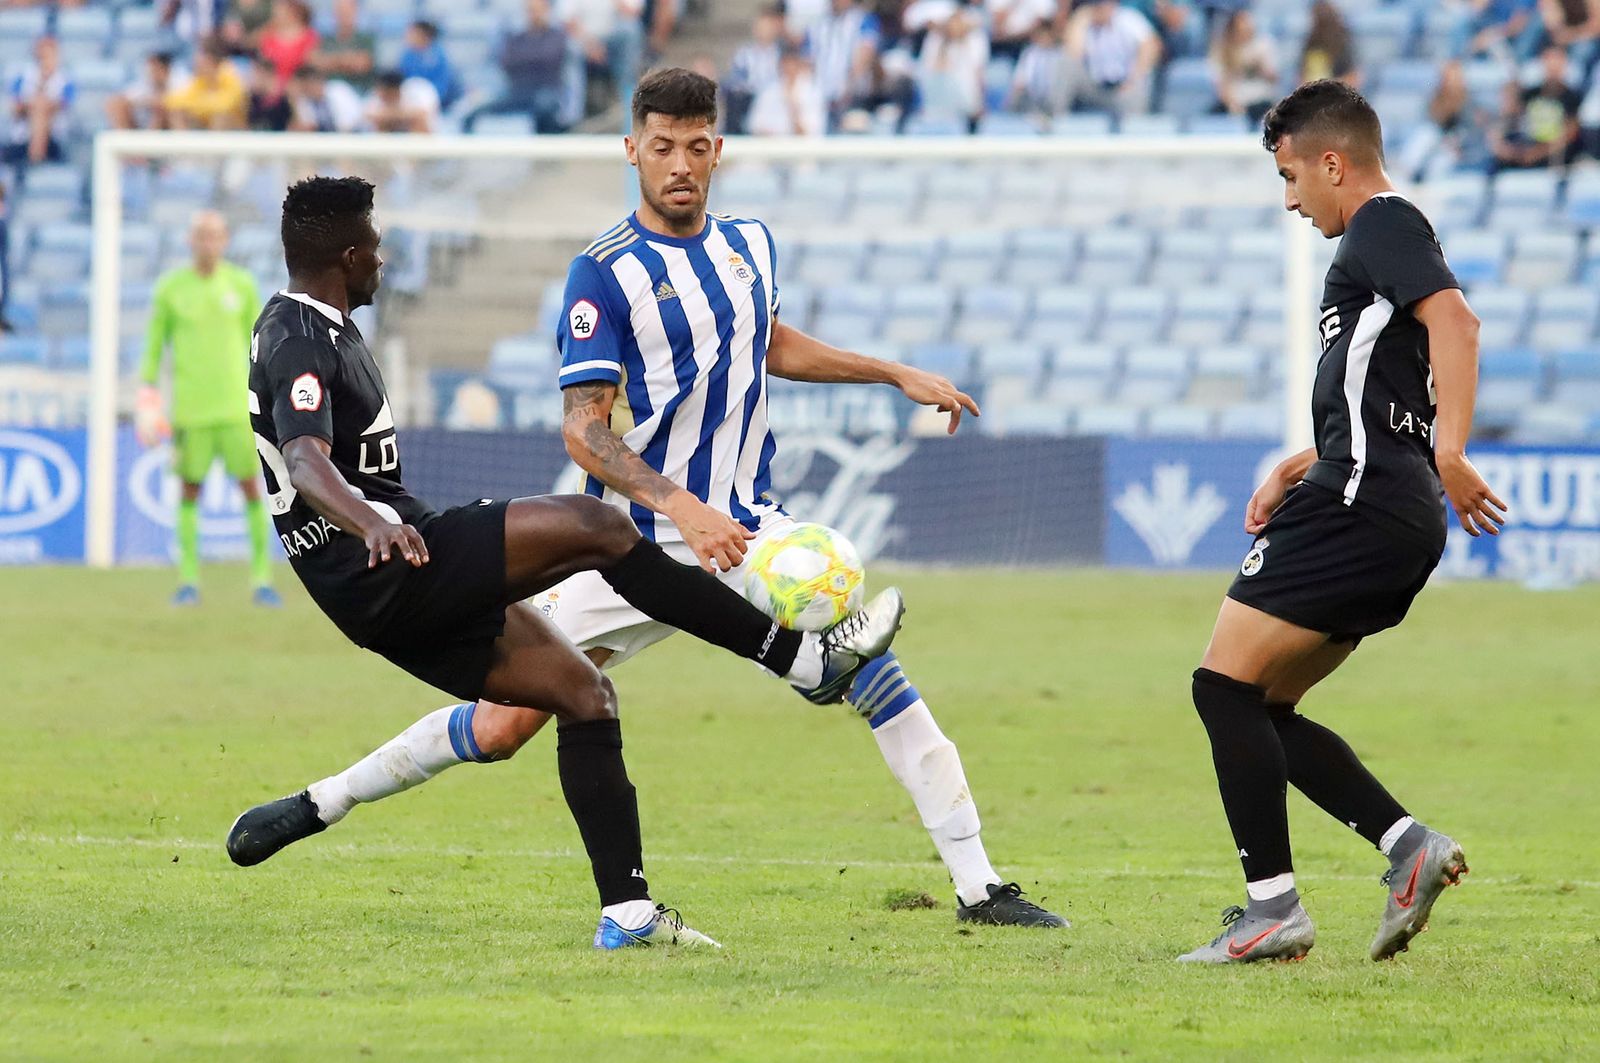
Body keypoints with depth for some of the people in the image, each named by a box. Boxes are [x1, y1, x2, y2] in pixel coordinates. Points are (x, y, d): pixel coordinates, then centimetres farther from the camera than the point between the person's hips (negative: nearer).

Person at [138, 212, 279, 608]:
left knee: (251, 485, -4)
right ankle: (188, 579, 9)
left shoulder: (242, 285, 6)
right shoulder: (170, 288, 4)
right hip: (190, 407, 0)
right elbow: (154, 346, 8)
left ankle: (261, 578, 0)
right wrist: (148, 395, 2)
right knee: (190, 488, 1)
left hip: (237, 406, 0)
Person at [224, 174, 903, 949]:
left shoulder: (308, 328, 19)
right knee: (594, 527, -20)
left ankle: (626, 911, 3)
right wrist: (372, 524, -50)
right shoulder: (303, 345, -14)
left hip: (398, 591, 11)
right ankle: (806, 659, -16)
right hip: (391, 569, -11)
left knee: (581, 693, 7)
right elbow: (307, 464, -32)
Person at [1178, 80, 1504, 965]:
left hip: (1356, 507, -10)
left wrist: (1450, 456, -34)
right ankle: (1407, 844, 1)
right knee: (1262, 710, 11)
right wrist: (1300, 467, 23)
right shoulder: (1385, 240, 25)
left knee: (1225, 685, -9)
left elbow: (1453, 320, -24)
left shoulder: (1383, 225, -6)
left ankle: (1273, 908, -11)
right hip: (1392, 520, 10)